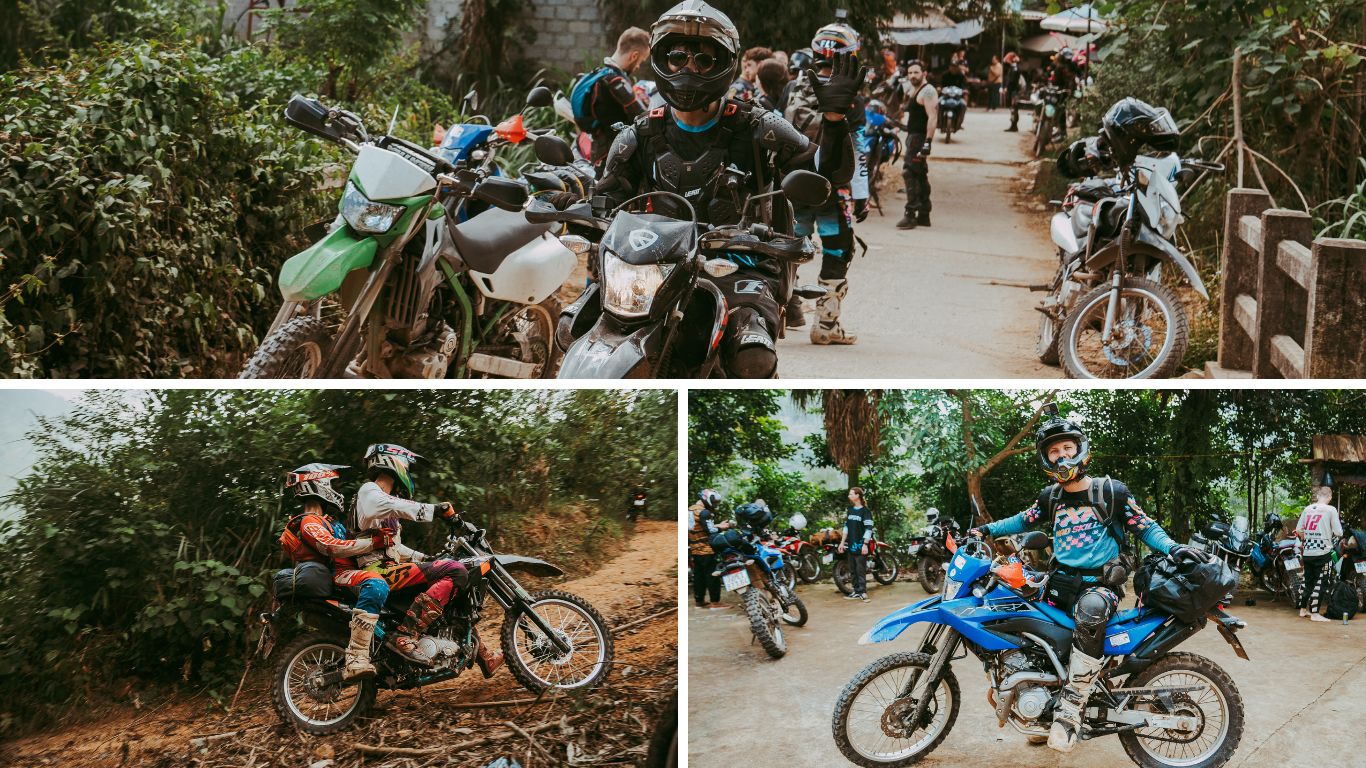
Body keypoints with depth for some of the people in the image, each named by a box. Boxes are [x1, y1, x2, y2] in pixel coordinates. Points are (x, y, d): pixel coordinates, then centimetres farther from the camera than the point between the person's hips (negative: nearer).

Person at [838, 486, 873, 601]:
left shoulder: (865, 511, -8)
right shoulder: (849, 510, 14)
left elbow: (869, 529, -13)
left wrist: (865, 544, -19)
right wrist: (842, 542, 14)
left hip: (861, 545, -7)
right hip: (851, 545, 7)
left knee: (861, 569, -8)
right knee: (853, 570, 8)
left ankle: (863, 592, -7)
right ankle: (857, 591, 13)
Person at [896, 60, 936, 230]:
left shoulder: (927, 91, -13)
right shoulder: (914, 90, 19)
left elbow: (932, 117, -22)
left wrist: (928, 142, -28)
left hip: (919, 137, -11)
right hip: (913, 136, 11)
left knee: (909, 173, -17)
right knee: (920, 176, 13)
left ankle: (910, 214, -20)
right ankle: (924, 215, 20)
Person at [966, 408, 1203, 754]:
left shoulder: (1111, 491, 1)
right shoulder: (1050, 497, 14)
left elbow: (1145, 526, 3)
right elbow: (1025, 520, 30)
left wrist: (1172, 547, -15)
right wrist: (986, 529, 23)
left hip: (1100, 583, -6)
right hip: (1061, 581, 6)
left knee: (1090, 610, -41)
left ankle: (1070, 709, -38)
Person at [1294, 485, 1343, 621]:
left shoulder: (1307, 509, 6)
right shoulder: (1331, 509, -8)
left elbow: (1298, 530, 8)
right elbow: (1338, 533, -9)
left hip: (1307, 552, 5)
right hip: (1323, 551, -5)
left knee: (1307, 580, 16)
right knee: (1319, 582, 0)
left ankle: (1303, 610, 24)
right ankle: (1314, 614, -1)